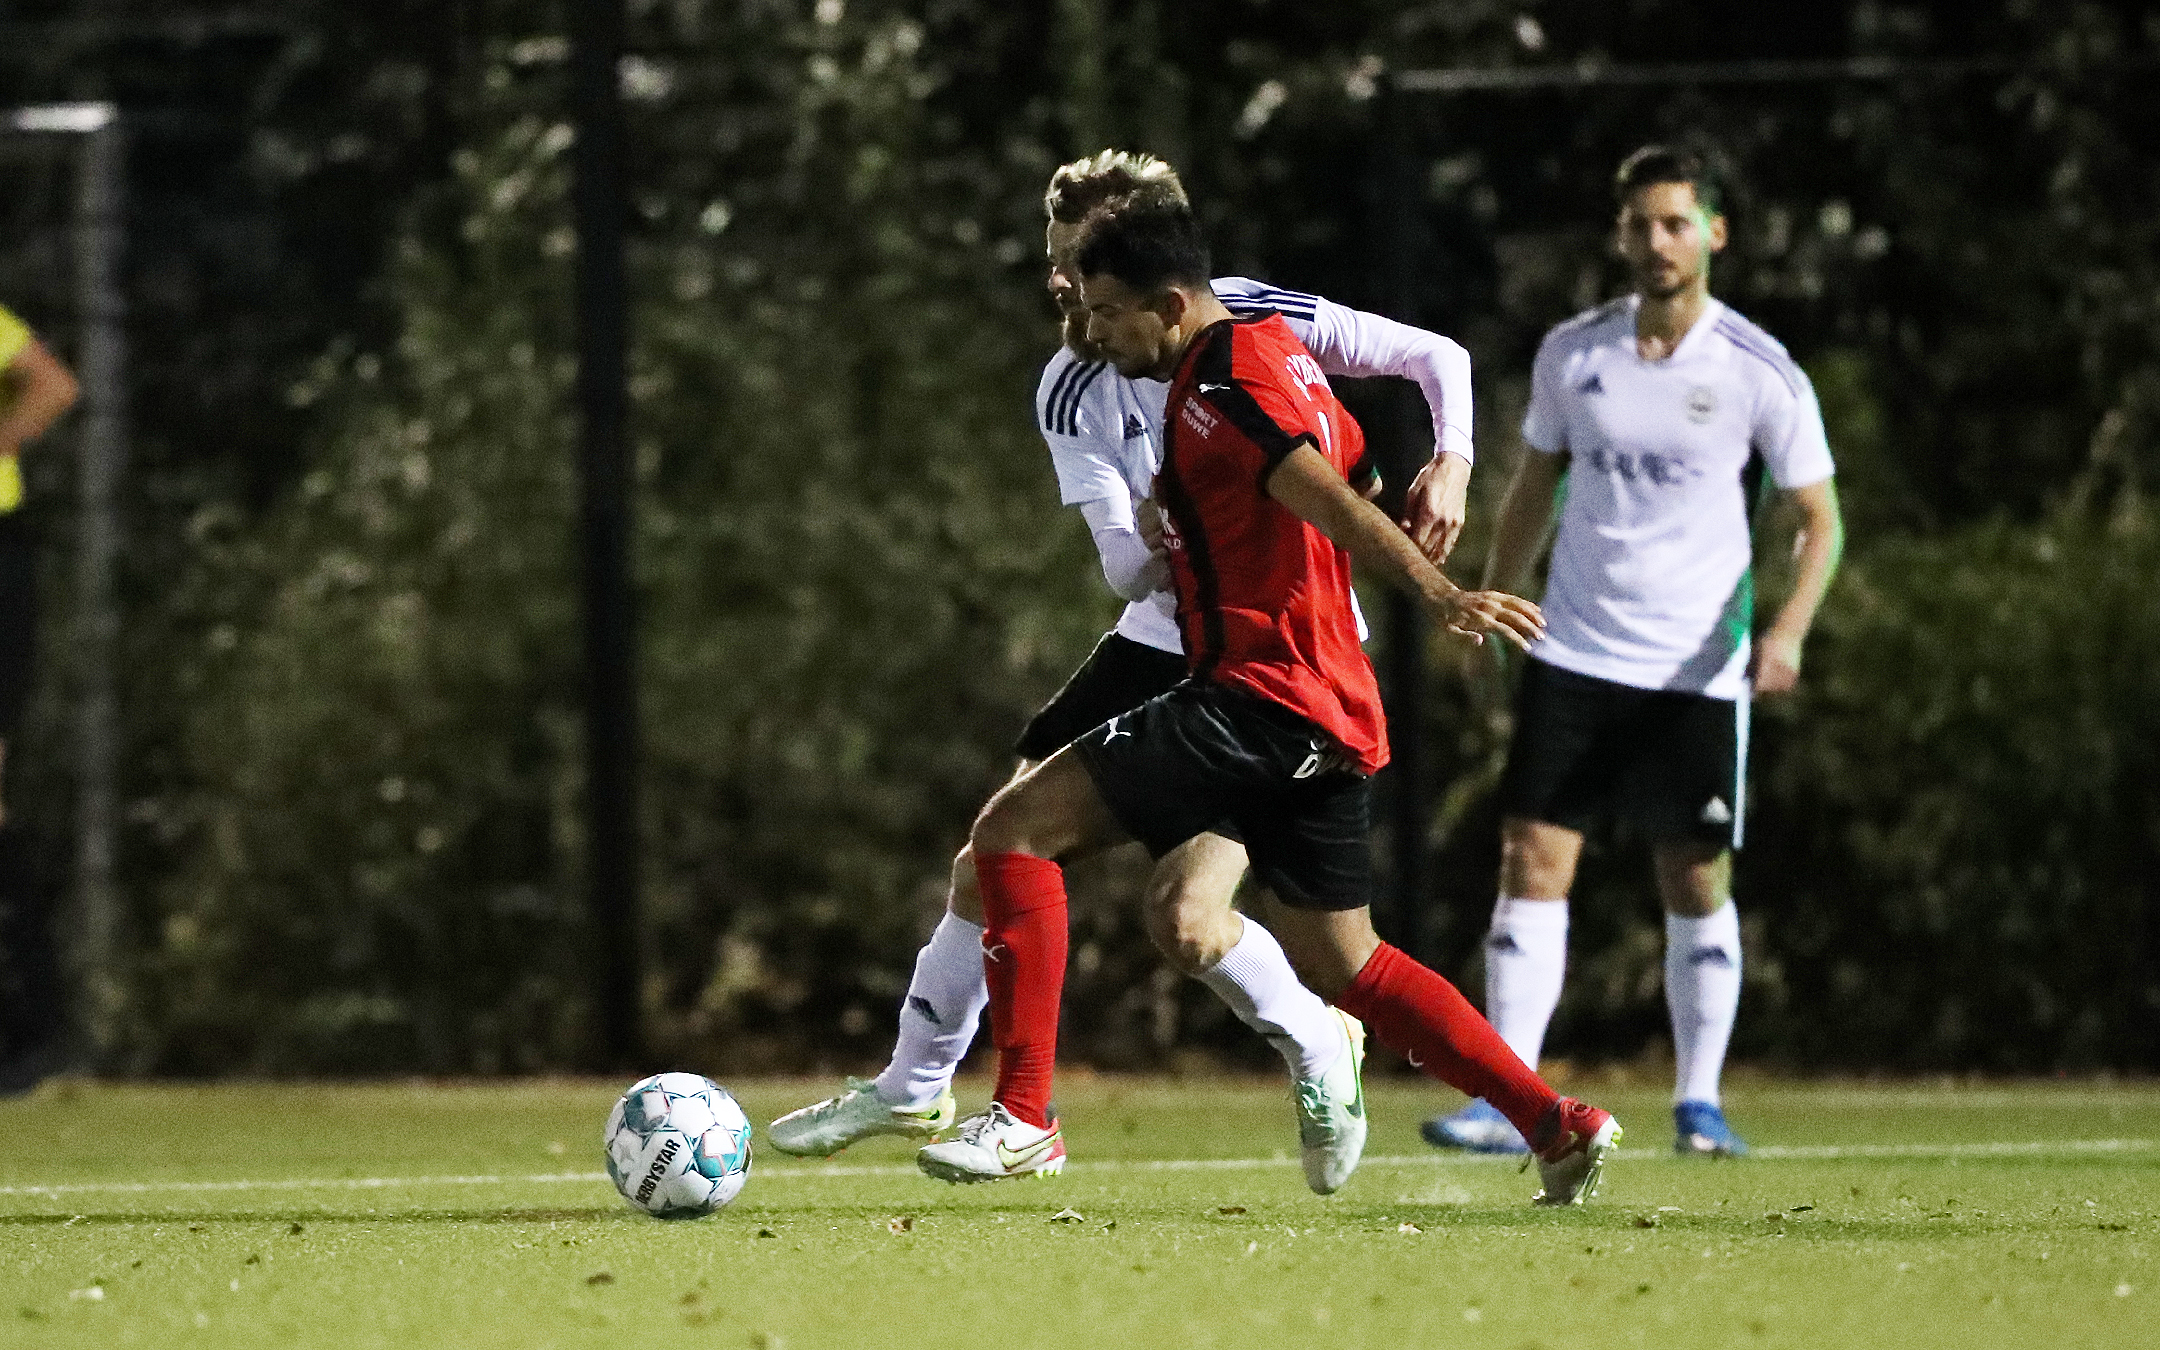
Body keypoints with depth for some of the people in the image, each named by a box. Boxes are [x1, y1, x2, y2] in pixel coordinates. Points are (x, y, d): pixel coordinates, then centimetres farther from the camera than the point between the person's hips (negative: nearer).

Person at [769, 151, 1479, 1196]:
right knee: (991, 861, 4)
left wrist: (1449, 466, -19)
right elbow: (1129, 570, -14)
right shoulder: (1072, 393, -6)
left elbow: (1439, 359, -3)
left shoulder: (1262, 323, -17)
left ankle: (1316, 1044, 12)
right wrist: (1162, 545, -36)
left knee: (1182, 919, -17)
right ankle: (914, 1087, 22)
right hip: (1161, 644, 5)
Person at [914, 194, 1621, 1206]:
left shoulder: (1217, 389, -14)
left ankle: (1022, 1118, -12)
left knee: (1016, 827, -10)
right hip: (1328, 711, 10)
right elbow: (1350, 454, 29)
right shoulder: (1272, 349, 15)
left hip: (1262, 695, -10)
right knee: (1340, 964, 18)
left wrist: (1437, 594, -37)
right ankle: (1560, 1129, 14)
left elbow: (1330, 502, -26)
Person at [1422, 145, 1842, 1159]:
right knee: (1532, 859, -8)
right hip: (1573, 657, 2)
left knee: (1695, 884, 4)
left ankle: (1699, 1102, 18)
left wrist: (1787, 629, -18)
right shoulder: (1571, 353, 3)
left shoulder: (1760, 374, -6)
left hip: (1696, 673, -2)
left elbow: (1819, 519, -2)